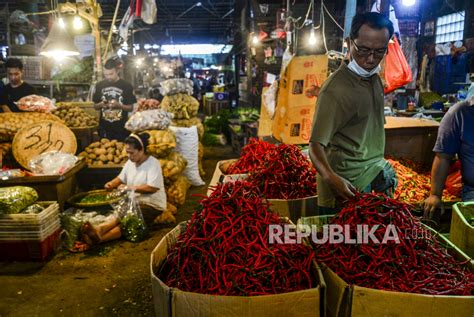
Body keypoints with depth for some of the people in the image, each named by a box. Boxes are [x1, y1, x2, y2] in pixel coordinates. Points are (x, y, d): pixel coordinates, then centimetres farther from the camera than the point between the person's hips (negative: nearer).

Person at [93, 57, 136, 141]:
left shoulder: (126, 85, -3)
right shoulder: (100, 85, 6)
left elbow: (131, 108, -2)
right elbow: (95, 106, 13)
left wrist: (119, 105, -19)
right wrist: (101, 105, -9)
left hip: (121, 129, -3)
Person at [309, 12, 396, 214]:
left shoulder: (375, 78, 4)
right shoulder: (335, 89, -22)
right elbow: (316, 145, -24)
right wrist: (331, 178, -42)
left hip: (377, 173, 8)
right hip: (348, 186, -8)